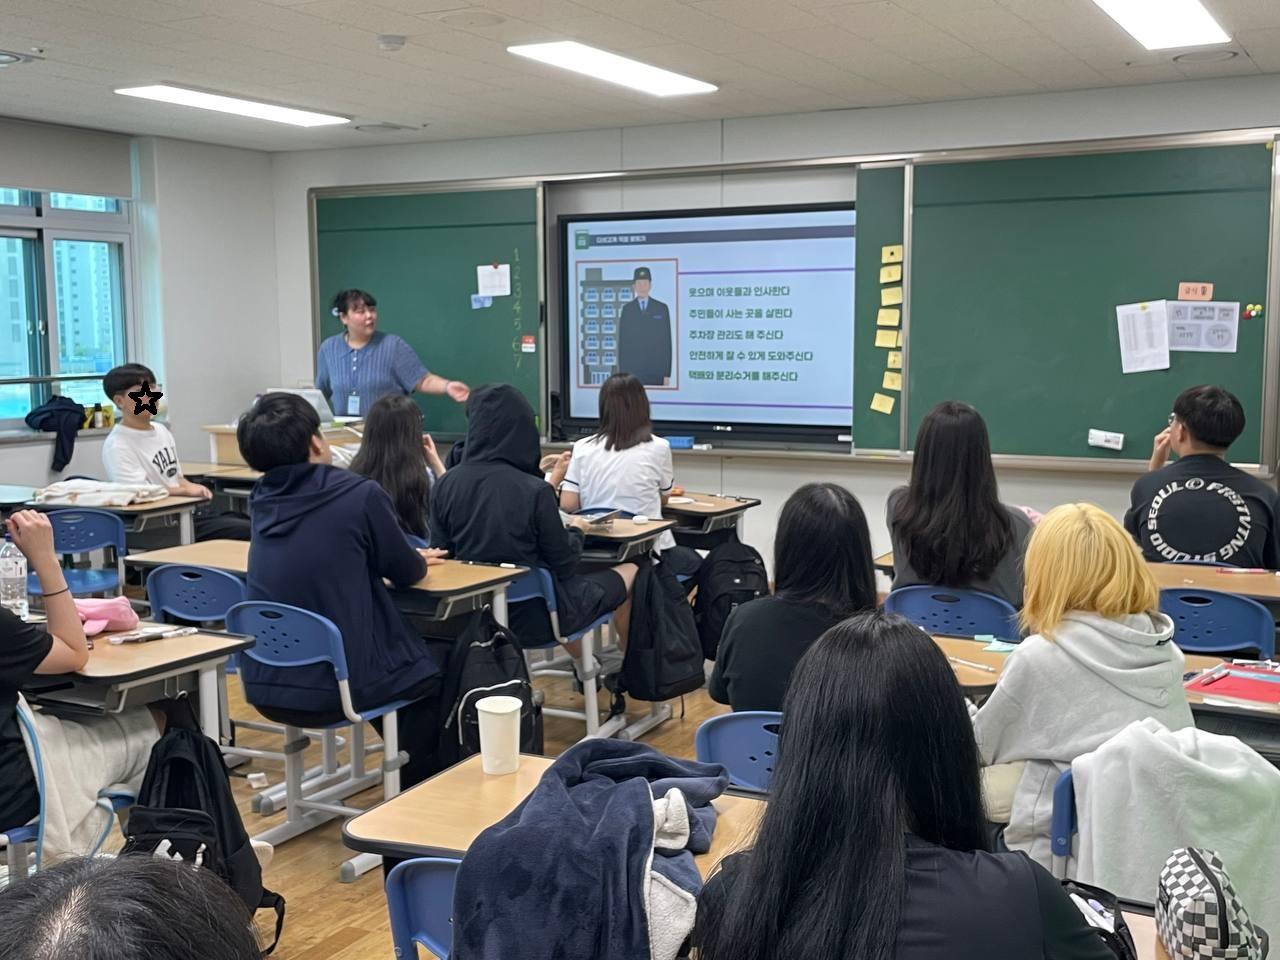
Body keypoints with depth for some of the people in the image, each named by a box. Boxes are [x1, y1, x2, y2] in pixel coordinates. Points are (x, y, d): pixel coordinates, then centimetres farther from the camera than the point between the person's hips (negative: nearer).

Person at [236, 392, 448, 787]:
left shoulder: (262, 501, 6)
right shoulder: (360, 494, -14)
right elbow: (406, 573, 0)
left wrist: (410, 558, 30)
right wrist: (418, 562, 24)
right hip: (336, 683, -6)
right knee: (435, 665, 22)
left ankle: (403, 765, 45)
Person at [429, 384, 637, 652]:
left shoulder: (445, 485, -10)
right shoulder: (535, 491, -23)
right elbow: (564, 565, -13)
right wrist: (576, 532, 9)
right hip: (533, 616, -5)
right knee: (630, 572, 19)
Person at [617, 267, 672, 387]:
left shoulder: (662, 308, 6)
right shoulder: (627, 309, 7)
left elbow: (667, 341, 4)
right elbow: (622, 342, 6)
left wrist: (667, 373, -1)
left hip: (656, 371, 0)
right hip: (632, 370, 0)